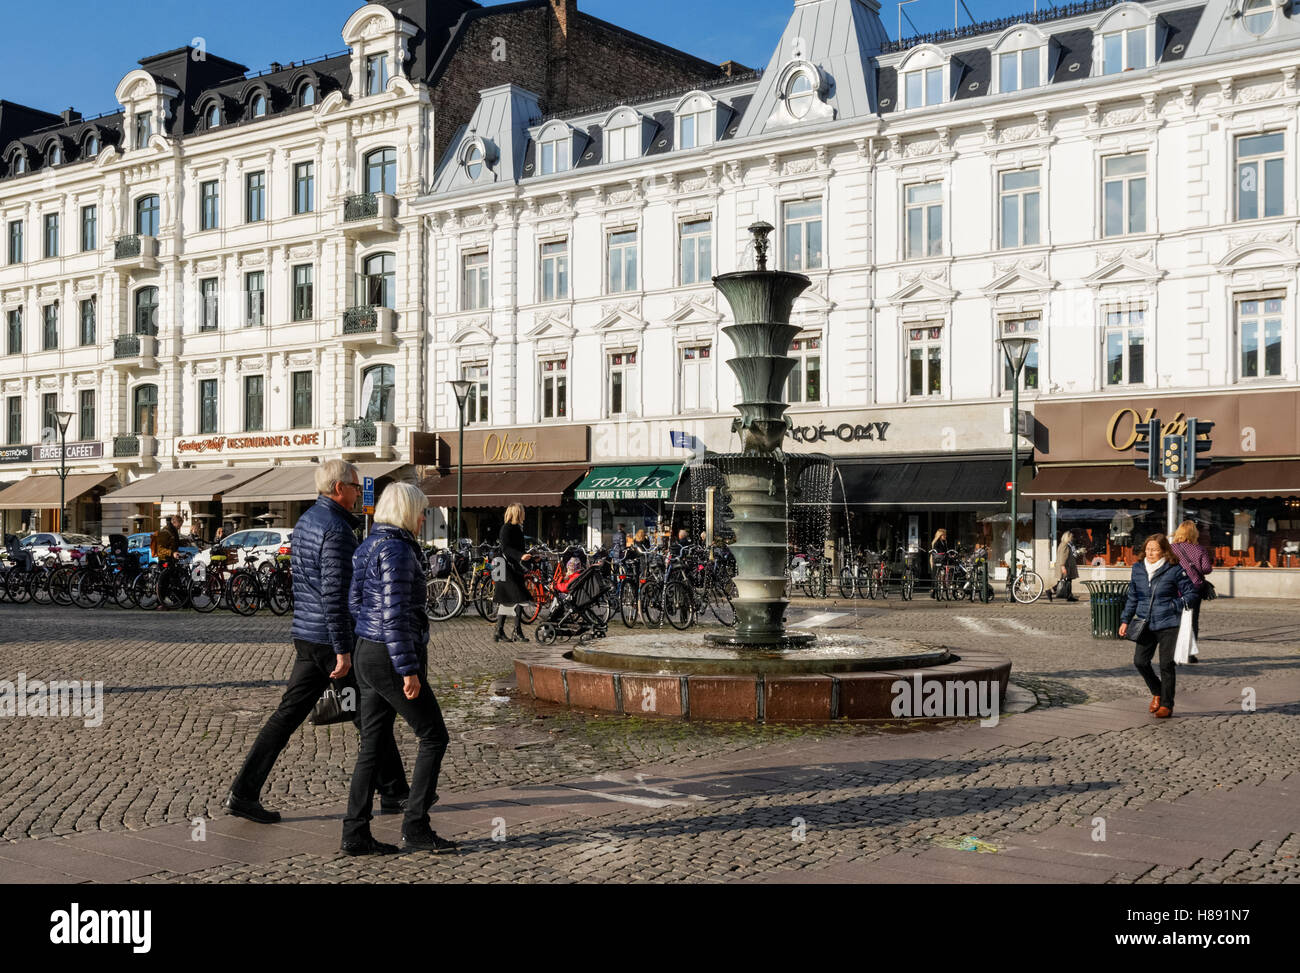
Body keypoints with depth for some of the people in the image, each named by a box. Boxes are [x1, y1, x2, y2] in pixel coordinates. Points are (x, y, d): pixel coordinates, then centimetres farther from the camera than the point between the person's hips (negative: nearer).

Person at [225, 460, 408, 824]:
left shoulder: (305, 521, 14)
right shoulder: (336, 530, -17)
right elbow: (333, 593, -22)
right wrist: (343, 650, -22)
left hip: (305, 635, 9)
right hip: (331, 637, -9)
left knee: (288, 713, 7)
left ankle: (244, 792, 5)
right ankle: (394, 794, 14)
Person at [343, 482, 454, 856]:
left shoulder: (369, 546, 13)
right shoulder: (397, 550, -16)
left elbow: (355, 603, 17)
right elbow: (395, 614, -21)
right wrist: (409, 669, -20)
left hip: (367, 654, 9)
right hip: (391, 657, -9)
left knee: (374, 745, 11)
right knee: (433, 736, 2)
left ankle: (355, 835, 12)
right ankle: (415, 828, 4)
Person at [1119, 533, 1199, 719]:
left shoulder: (1175, 570, -6)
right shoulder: (1138, 569, 7)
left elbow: (1191, 594, -1)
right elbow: (1132, 597, 16)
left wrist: (1174, 606, -16)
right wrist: (1125, 620, 10)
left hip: (1168, 625, -4)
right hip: (1146, 625, 4)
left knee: (1166, 665, -1)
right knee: (1140, 661, -3)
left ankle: (1166, 705, 13)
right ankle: (1157, 693, 23)